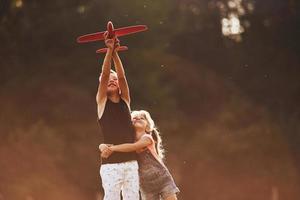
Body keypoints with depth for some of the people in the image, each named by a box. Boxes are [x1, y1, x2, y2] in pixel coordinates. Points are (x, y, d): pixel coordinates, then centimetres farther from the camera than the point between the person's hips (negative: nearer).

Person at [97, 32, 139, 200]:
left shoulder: (125, 101, 12)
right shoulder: (102, 102, 5)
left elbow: (122, 76, -3)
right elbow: (105, 74, -7)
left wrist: (116, 53, -13)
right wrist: (110, 50, -14)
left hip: (131, 162, 4)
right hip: (111, 164, -3)